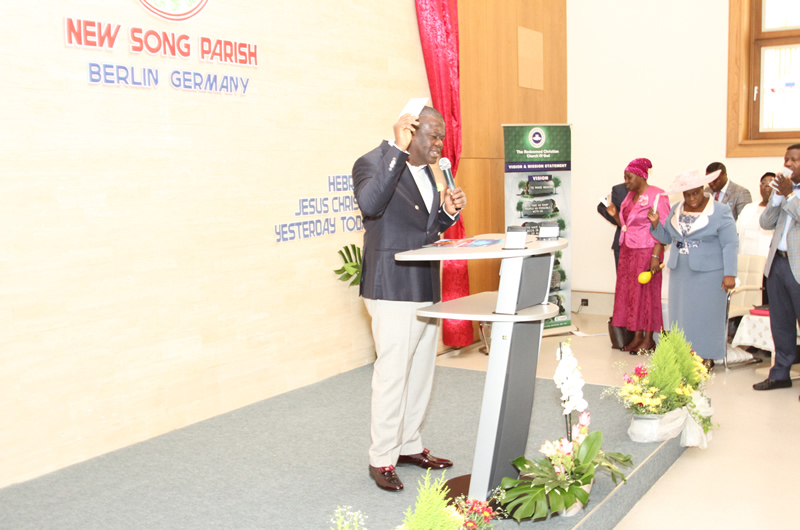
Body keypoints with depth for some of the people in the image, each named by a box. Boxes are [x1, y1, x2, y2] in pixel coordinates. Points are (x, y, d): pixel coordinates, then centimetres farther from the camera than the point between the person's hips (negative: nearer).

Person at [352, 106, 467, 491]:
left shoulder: (425, 171, 15)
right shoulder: (372, 163, -12)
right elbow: (370, 204, -34)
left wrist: (448, 212, 2)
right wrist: (398, 150, -33)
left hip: (427, 288, 9)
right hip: (393, 290, -9)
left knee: (420, 373, 16)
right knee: (392, 375, -3)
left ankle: (409, 446, 30)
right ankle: (382, 459, 12)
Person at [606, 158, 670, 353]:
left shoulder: (657, 196, -11)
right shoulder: (630, 196, 13)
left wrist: (656, 256, -22)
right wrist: (615, 215, 2)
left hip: (646, 251, -8)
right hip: (627, 250, 8)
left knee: (646, 292, -2)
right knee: (628, 291, 6)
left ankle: (649, 339, 7)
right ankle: (637, 336, 14)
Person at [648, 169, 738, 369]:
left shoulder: (720, 212, -6)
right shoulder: (676, 210, 10)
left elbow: (730, 245, -9)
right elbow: (667, 237, 17)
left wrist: (730, 274, -15)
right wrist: (655, 223, -1)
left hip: (709, 274, -5)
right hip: (680, 273, 5)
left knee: (706, 315, -1)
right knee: (682, 314, 7)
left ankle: (706, 358, 7)